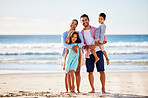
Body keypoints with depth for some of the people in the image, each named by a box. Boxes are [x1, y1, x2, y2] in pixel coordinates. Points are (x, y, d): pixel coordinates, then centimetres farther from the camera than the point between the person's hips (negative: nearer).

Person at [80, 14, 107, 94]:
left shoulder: (95, 29, 4)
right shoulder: (81, 33, 9)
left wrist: (98, 43, -17)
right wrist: (88, 46, -18)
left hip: (98, 52, -2)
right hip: (88, 54, 2)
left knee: (101, 71, -8)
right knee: (90, 72, 2)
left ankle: (103, 88, -6)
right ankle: (92, 89, 11)